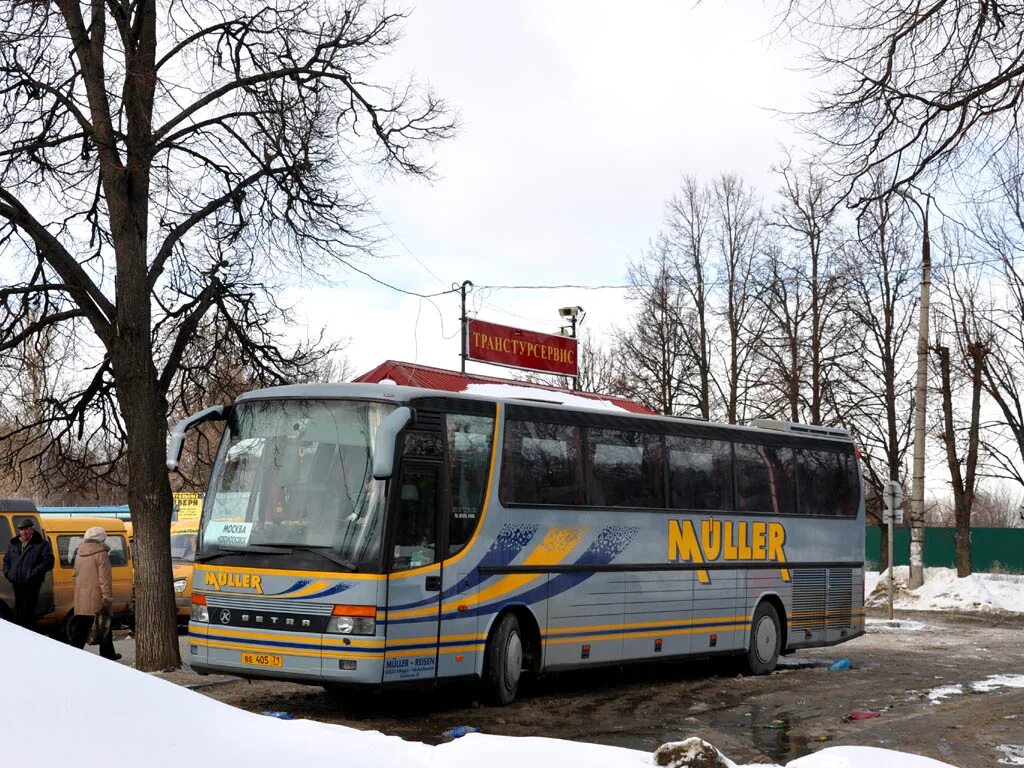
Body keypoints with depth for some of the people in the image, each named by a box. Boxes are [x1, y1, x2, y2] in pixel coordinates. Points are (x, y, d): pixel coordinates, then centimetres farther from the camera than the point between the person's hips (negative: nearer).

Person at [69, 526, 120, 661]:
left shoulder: (79, 554, 13)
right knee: (104, 625, 8)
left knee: (80, 626, 4)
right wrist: (107, 597, -13)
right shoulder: (101, 554, -9)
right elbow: (104, 578, -14)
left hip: (81, 598, 6)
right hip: (96, 597, -6)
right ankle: (107, 654, 17)